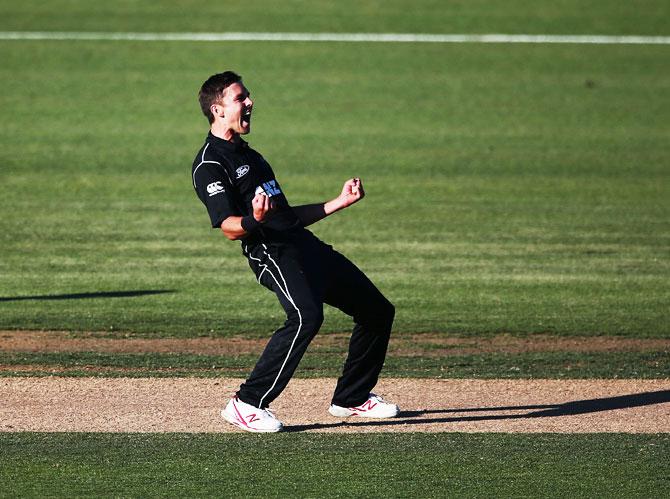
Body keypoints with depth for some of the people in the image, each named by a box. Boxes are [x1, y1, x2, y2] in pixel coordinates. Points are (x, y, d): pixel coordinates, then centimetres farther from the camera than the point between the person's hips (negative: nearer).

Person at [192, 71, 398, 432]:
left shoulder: (249, 155, 26)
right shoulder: (209, 164, -4)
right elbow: (229, 227, -15)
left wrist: (339, 202, 29)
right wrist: (254, 220, -37)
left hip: (305, 245, 9)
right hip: (271, 253, -9)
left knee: (377, 310, 11)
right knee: (306, 315, -34)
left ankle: (351, 398, 25)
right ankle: (247, 404, -27)